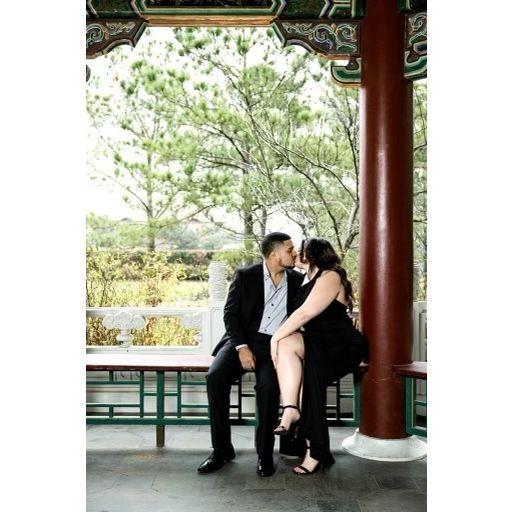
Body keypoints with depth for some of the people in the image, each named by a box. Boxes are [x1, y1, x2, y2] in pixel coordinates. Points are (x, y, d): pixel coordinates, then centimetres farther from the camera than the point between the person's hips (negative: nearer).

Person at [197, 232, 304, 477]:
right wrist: (242, 347, -15)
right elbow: (230, 313, -2)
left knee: (268, 384, -30)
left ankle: (265, 452, -13)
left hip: (275, 344, 0)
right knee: (215, 377, -26)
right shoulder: (245, 276, 2)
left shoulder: (297, 280, 8)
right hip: (243, 339, 0)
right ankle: (222, 449, -11)